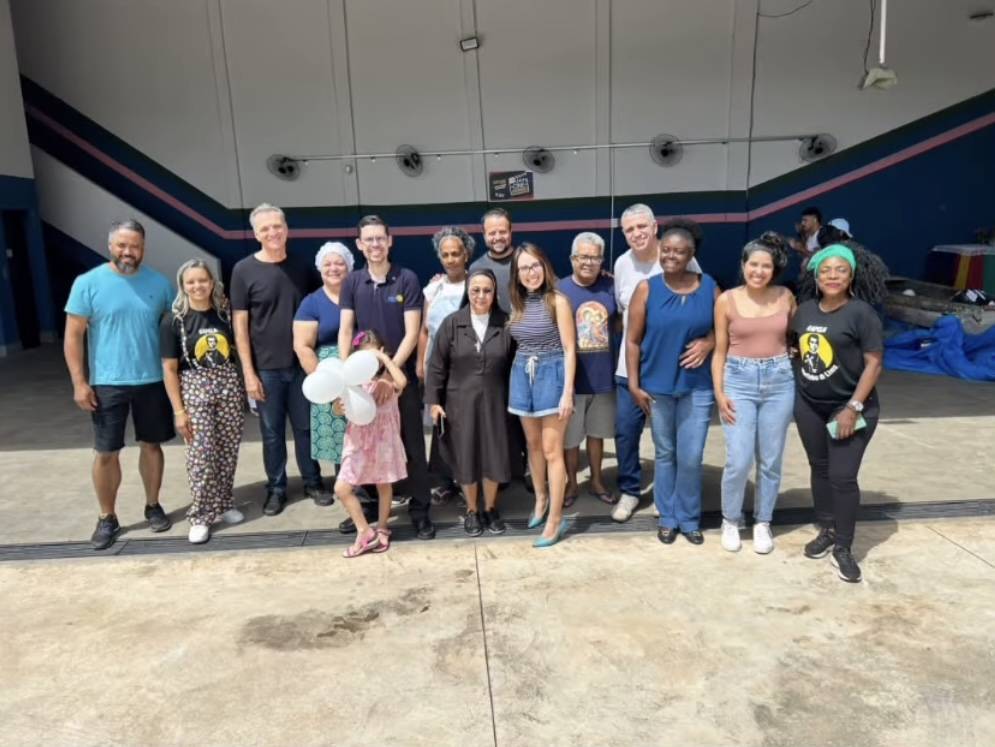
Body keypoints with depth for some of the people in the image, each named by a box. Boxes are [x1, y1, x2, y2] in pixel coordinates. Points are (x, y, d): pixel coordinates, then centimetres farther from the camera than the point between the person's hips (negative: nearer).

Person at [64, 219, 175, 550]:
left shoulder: (159, 283, 1)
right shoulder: (88, 283, -6)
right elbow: (73, 336, -5)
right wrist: (79, 382, -10)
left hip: (152, 381, 2)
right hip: (107, 384, -2)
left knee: (151, 445, 12)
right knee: (106, 453, 5)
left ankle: (153, 506, 28)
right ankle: (107, 518, 20)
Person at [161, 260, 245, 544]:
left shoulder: (225, 313, 2)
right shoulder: (173, 321, -5)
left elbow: (239, 349, 14)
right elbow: (169, 369, -5)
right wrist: (179, 410, -8)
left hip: (229, 386, 3)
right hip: (195, 389, -3)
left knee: (228, 451, 9)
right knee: (200, 455, -4)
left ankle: (224, 504, 25)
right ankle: (200, 516, 7)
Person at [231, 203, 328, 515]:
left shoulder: (300, 268, 5)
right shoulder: (244, 270, -5)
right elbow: (240, 324, -5)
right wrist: (249, 372, -9)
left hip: (301, 364, 2)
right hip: (266, 368, -2)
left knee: (305, 427, 11)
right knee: (272, 432, 8)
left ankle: (313, 481, 26)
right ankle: (276, 488, 23)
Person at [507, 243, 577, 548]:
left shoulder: (557, 300, -9)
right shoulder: (517, 302, 7)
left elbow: (569, 349, -11)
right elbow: (517, 345, 11)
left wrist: (567, 392, -16)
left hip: (551, 374, -5)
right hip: (522, 375, 5)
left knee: (551, 450, -3)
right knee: (533, 445, 16)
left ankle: (556, 519, 5)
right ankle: (541, 499, 35)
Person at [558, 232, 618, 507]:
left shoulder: (610, 286, 0)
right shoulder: (559, 290, -9)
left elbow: (618, 322, 16)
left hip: (603, 376, 3)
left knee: (597, 432, 18)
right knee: (569, 436, 9)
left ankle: (597, 480, 34)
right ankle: (571, 483, 28)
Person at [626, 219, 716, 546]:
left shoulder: (709, 287, 0)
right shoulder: (646, 289, -4)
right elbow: (633, 341, -2)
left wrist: (708, 343, -10)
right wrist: (634, 385, -5)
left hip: (697, 386, 0)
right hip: (657, 386, 0)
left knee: (691, 457, 3)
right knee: (665, 454, 12)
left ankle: (689, 518, 23)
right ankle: (668, 517, 27)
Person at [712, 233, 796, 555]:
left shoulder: (785, 297, 2)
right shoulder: (727, 300, -2)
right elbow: (720, 351, 1)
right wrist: (719, 392, -6)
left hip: (779, 381, 2)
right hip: (739, 380, -2)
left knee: (771, 460, 8)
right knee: (739, 461, -6)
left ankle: (762, 523, 25)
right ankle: (730, 520, 17)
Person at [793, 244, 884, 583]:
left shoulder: (861, 313, -12)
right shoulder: (805, 310, 3)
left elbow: (874, 364, -13)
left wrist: (853, 407, -17)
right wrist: (793, 388, 6)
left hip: (849, 407, -5)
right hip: (808, 405, 5)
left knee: (843, 476, -4)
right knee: (820, 469, 14)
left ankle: (843, 547, 11)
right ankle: (826, 531, 31)